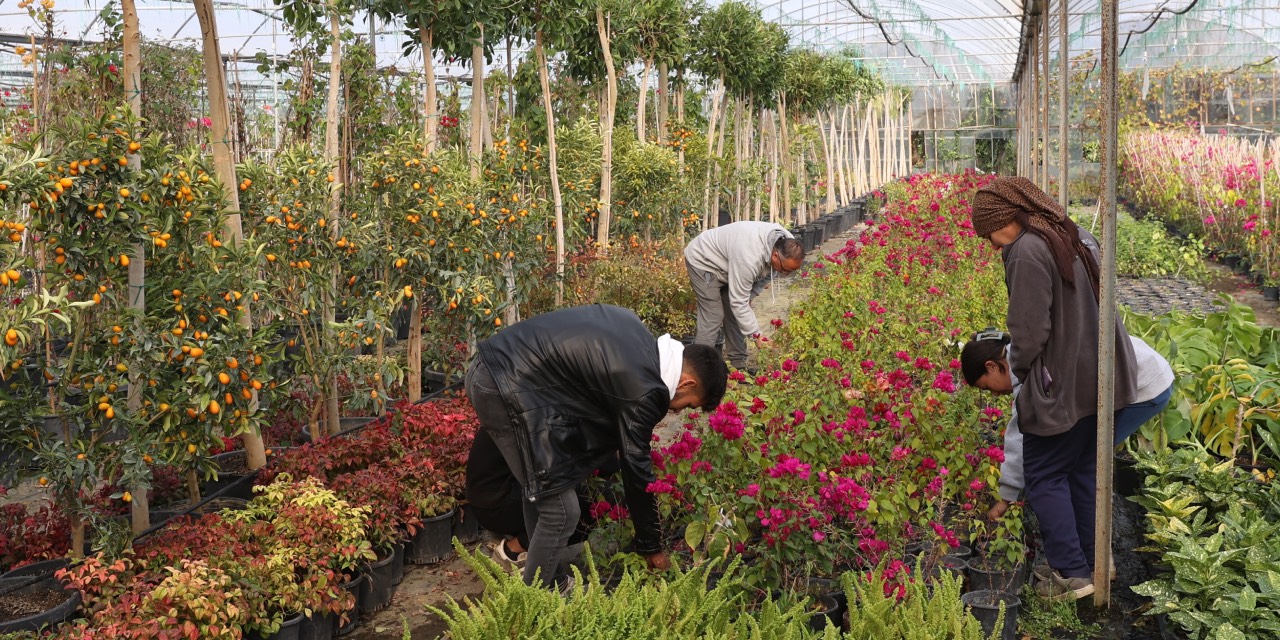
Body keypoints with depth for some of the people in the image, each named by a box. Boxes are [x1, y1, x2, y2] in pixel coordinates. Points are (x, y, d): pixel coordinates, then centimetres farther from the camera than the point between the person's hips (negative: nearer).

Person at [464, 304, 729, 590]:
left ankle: (540, 578, 37)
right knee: (561, 511, 0)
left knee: (541, 488, 23)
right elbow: (636, 471, -5)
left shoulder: (636, 331, 12)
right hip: (509, 390, -10)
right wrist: (651, 546, 9)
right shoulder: (643, 391, -13)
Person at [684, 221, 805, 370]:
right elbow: (739, 302, -35)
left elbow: (767, 273, 2)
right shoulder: (749, 259, -43)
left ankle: (738, 364, 11)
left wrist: (750, 295, -9)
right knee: (713, 316, -14)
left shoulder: (787, 244, -19)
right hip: (703, 261, -8)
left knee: (734, 314, 5)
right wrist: (756, 336, -33)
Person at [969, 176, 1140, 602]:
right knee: (1084, 471, 18)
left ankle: (1071, 572, 5)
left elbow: (1029, 329, -20)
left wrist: (1018, 367, -1)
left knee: (1045, 475, 4)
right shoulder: (1077, 238, 10)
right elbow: (1091, 309, 15)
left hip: (1063, 386, -9)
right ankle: (1092, 561, 26)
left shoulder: (1028, 251, -19)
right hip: (1103, 379, 9)